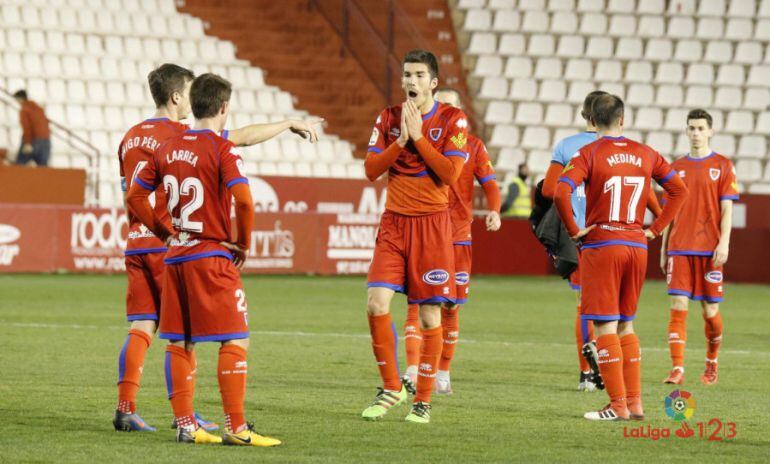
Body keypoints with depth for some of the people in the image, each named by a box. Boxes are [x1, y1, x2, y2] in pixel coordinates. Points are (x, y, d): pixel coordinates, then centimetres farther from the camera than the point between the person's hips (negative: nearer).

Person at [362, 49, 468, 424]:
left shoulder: (452, 119, -2)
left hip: (432, 223, -3)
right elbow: (371, 169, 1)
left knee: (429, 314, -1)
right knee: (376, 304, -11)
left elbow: (450, 173, -12)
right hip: (394, 222, 3)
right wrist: (400, 140, -11)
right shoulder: (388, 118, 8)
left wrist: (418, 137, -13)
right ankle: (391, 388, 5)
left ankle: (423, 400, 9)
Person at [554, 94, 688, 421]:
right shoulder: (645, 154, 7)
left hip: (600, 246, -5)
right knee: (625, 325, 15)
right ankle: (635, 402, 13)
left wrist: (574, 231, -8)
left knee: (605, 326, -1)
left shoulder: (589, 154, -7)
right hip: (637, 246, 5)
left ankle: (618, 405, -4)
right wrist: (656, 229, 12)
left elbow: (561, 193, -21)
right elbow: (679, 190, 12)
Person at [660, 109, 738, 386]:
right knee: (678, 307, -9)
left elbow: (726, 209, -2)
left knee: (710, 311, 3)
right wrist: (664, 249, 12)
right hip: (679, 248, 2)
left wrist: (724, 243, -13)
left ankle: (711, 364, 24)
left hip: (710, 249, -2)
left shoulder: (723, 166, 3)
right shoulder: (676, 168, 12)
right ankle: (677, 369, -13)